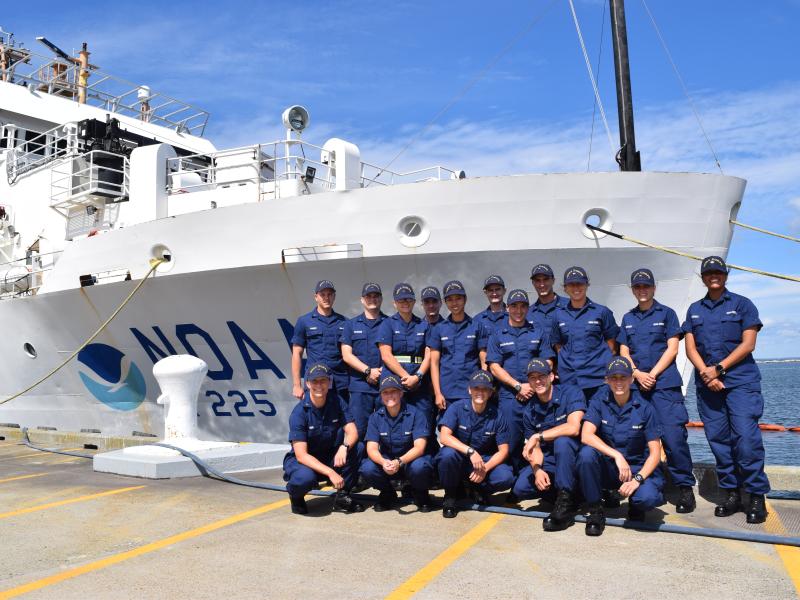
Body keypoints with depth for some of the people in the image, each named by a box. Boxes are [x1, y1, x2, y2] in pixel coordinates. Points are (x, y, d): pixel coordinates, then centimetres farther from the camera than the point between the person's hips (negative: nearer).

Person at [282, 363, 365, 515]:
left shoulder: (336, 402, -8)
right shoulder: (299, 412, -20)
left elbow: (352, 431, -13)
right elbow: (301, 455, -24)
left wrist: (344, 447, -37)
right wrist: (330, 472, -34)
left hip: (330, 457, 4)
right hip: (303, 461, -4)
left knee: (358, 448, -20)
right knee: (305, 478, -38)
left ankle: (342, 496, -7)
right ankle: (296, 497, 0)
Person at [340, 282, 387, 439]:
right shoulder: (351, 324, 13)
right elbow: (346, 355, 3)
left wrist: (383, 372, -9)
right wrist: (368, 371, -8)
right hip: (360, 386, 0)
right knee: (358, 430, -2)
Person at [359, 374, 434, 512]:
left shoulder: (415, 414, -12)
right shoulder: (376, 417, -4)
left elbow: (419, 447, -20)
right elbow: (372, 448, -11)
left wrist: (399, 462, -38)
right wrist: (383, 462, -34)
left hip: (411, 459, -2)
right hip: (386, 461, 3)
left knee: (419, 466, -36)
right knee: (367, 469, -27)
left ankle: (421, 494, 0)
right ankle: (388, 494, 5)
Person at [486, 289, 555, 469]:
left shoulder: (539, 332, 12)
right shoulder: (497, 335, 8)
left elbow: (547, 363, 6)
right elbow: (494, 367, 1)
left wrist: (532, 386, -9)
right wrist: (519, 386, -9)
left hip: (536, 395, 1)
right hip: (509, 396, -1)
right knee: (511, 443, 0)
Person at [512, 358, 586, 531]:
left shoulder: (571, 393, -13)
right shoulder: (530, 411, 3)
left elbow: (573, 428, -28)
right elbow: (535, 449, 2)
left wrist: (538, 436, -25)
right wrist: (537, 470, -20)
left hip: (575, 457, -5)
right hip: (550, 461, 5)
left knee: (562, 441, -37)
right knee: (520, 488, -17)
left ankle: (565, 503, -25)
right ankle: (572, 493, 4)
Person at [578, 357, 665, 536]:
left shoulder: (644, 408, -9)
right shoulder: (600, 400, -7)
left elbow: (655, 452, -10)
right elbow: (586, 436, -18)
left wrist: (637, 479, -25)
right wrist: (617, 456, -29)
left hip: (638, 468, -1)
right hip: (606, 467, 1)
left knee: (647, 497, -32)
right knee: (587, 453, -31)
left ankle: (635, 504, 8)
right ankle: (595, 511, -11)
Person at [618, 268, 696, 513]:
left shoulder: (666, 313, 7)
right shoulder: (628, 318, 17)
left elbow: (672, 349, 0)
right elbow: (624, 352, 12)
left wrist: (652, 374, -10)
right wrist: (637, 374, -6)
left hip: (664, 384, -4)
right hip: (635, 385, 4)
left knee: (673, 435, -12)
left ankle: (685, 487, -4)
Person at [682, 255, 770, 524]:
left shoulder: (742, 304, 6)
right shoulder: (694, 309, 15)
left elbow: (748, 344, -3)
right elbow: (690, 347, 9)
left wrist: (718, 368, -10)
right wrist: (705, 373, -8)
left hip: (741, 381, -4)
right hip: (707, 383, 4)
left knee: (746, 436, -11)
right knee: (718, 439, 4)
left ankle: (757, 496, -2)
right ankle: (731, 492, 13)